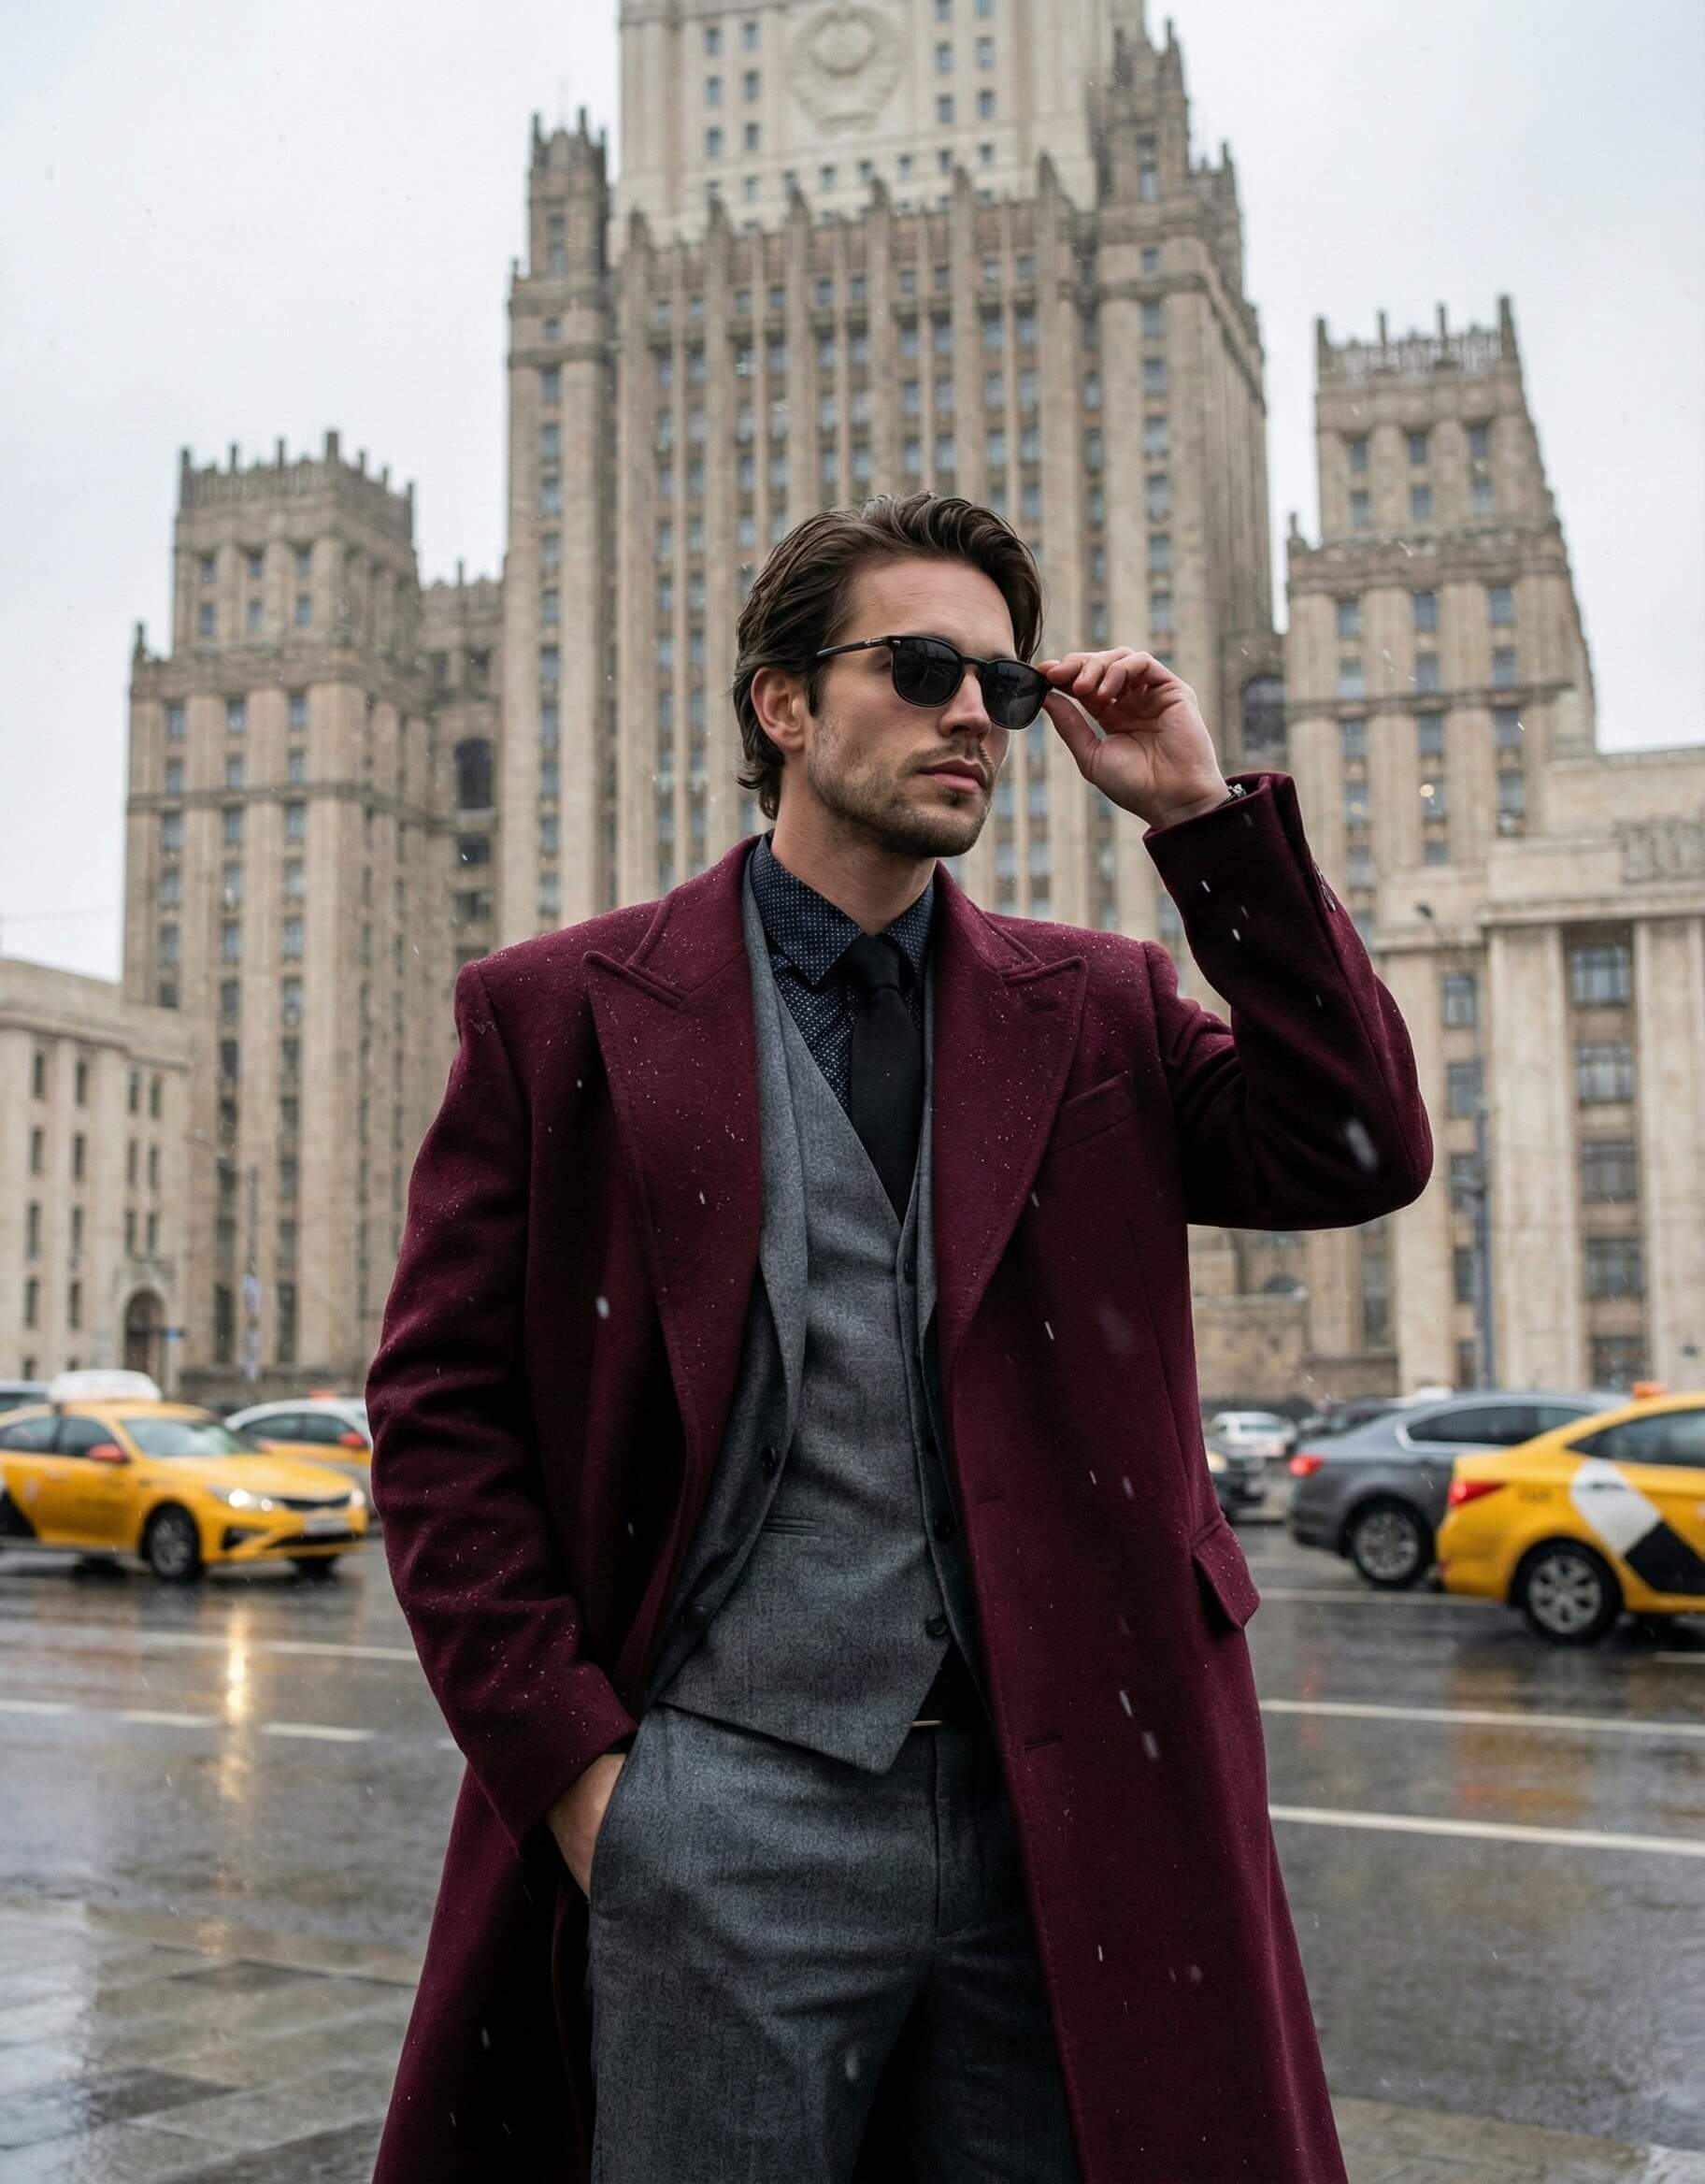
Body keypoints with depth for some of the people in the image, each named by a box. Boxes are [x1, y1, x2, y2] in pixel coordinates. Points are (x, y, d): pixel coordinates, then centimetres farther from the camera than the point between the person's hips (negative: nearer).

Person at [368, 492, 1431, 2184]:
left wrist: (1204, 821, -6)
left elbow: (1357, 1155, -4)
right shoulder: (562, 1013, 1)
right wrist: (565, 1757, -6)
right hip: (721, 1810, -2)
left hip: (1053, 1816, 3)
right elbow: (440, 1410, 0)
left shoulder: (1095, 1009, 10)